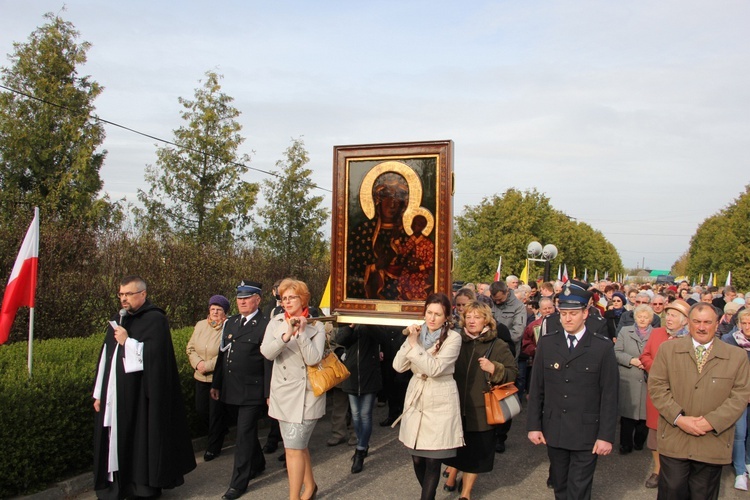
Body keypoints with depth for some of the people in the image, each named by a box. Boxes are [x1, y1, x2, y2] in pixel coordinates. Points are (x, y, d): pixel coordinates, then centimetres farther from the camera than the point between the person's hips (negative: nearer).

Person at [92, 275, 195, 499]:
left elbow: (155, 354, -19)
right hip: (115, 394, 7)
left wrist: (127, 341, -15)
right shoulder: (117, 320, 13)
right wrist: (99, 393, 14)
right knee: (117, 439, 9)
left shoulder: (155, 319, -8)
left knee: (140, 440, 0)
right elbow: (105, 358, 16)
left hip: (140, 396, -7)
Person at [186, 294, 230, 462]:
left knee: (216, 412, 3)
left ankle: (213, 447, 20)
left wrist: (208, 365, -18)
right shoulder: (200, 325, 8)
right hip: (201, 378, 6)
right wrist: (197, 363, -7)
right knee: (201, 409, 12)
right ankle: (220, 431, 38)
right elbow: (190, 348, 10)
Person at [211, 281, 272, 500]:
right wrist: (216, 384, 15)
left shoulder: (265, 326, -11)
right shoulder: (230, 322, 11)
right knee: (247, 431, 20)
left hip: (252, 391, -7)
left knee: (244, 435, -1)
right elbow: (222, 354, 15)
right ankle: (258, 464, 40)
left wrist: (269, 393, -14)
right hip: (231, 390, 7)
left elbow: (269, 362, -13)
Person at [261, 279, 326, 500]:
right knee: (297, 444, 18)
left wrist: (301, 332, -22)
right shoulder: (276, 323, 2)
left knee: (294, 447, -7)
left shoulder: (316, 326, -5)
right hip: (282, 393, 4)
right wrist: (286, 335, -27)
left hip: (304, 394, -4)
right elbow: (267, 353, -13)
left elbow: (313, 359, -16)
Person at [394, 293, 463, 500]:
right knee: (417, 458, 11)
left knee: (433, 460, -2)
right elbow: (398, 366, -2)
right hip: (416, 399, 5)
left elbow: (434, 368, -21)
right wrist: (410, 341, -12)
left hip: (440, 403, -4)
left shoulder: (453, 338, -10)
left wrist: (414, 344, -20)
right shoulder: (417, 333, 5)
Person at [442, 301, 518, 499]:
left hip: (480, 411, -2)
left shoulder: (498, 346, -3)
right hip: (456, 407, 2)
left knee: (475, 451, 7)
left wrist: (494, 368, -23)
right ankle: (451, 478, 43)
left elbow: (512, 373, -7)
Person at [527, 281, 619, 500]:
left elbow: (609, 395, -5)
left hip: (586, 434, -3)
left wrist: (606, 435, -7)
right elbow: (536, 388, 5)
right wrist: (533, 425, 2)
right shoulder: (546, 343, 3)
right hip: (553, 431, 3)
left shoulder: (603, 347, -5)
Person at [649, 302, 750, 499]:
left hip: (713, 444, 1)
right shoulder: (668, 349, 3)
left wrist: (712, 421, -13)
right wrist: (678, 418, -13)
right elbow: (656, 386, -1)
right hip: (673, 442, 0)